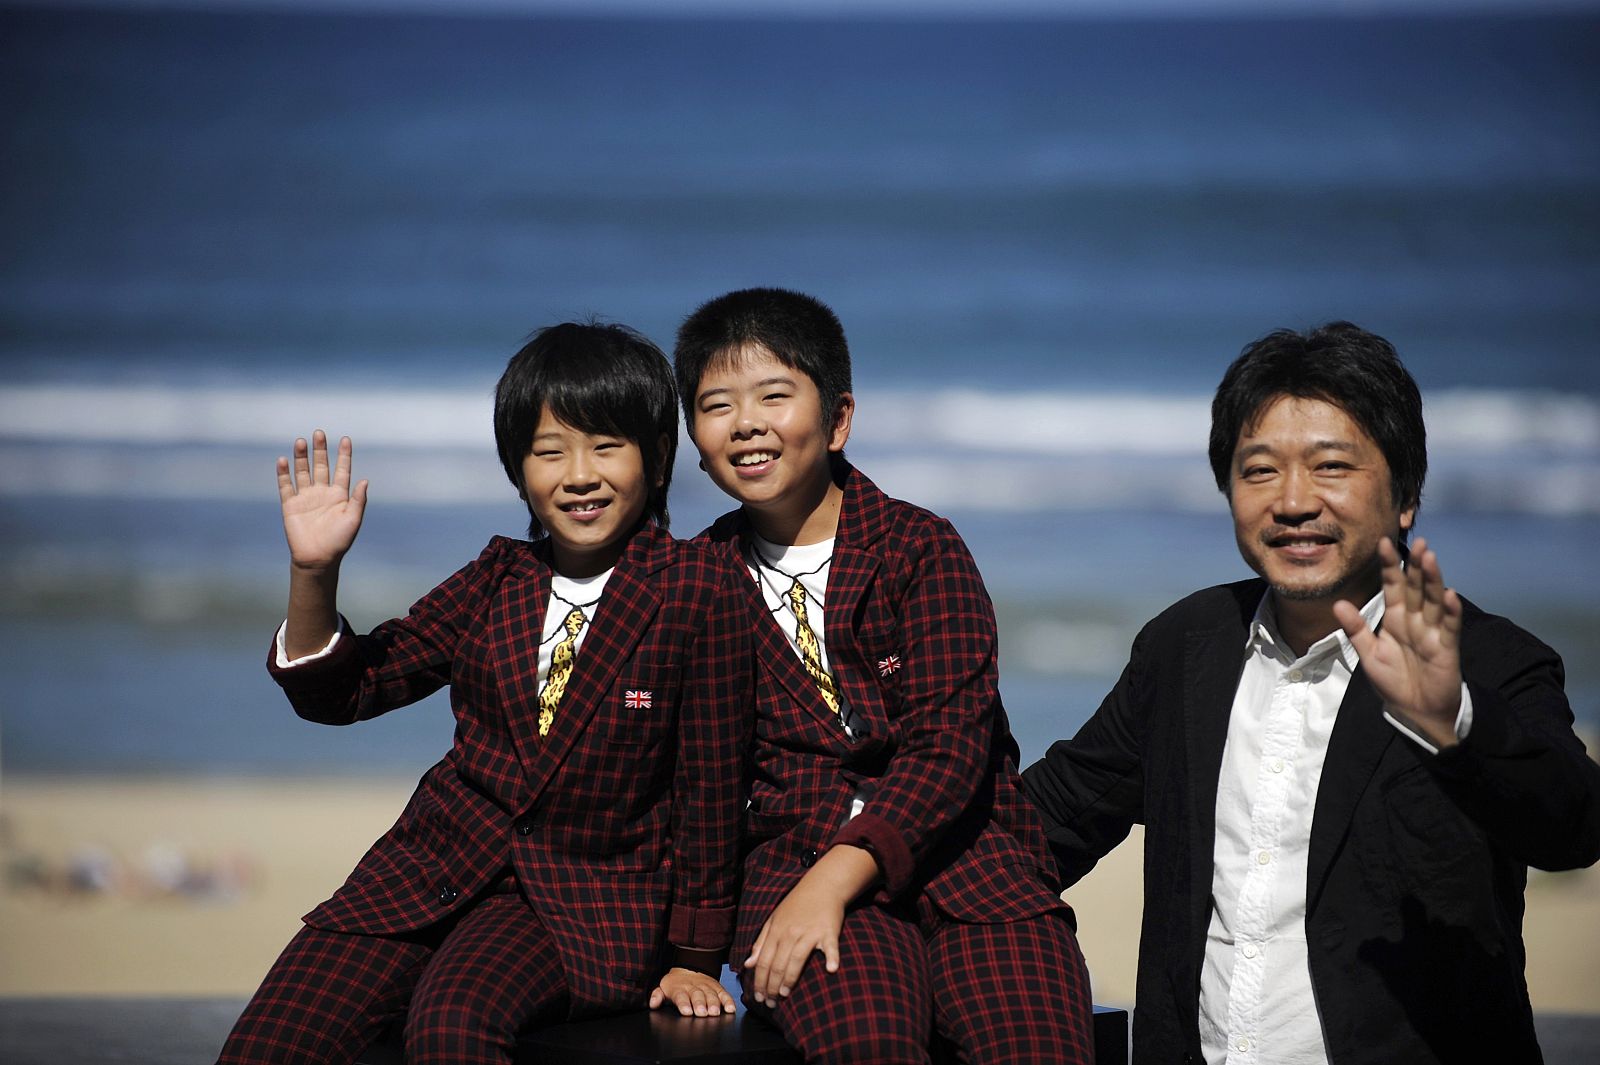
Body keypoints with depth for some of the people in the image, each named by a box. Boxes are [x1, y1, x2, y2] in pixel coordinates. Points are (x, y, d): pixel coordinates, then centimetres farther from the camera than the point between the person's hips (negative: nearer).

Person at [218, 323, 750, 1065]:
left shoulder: (700, 592, -6)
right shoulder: (495, 584, 8)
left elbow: (711, 781, -2)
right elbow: (339, 691, 12)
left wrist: (694, 956, 2)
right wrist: (313, 573, -5)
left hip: (588, 895, -4)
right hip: (435, 863, 4)